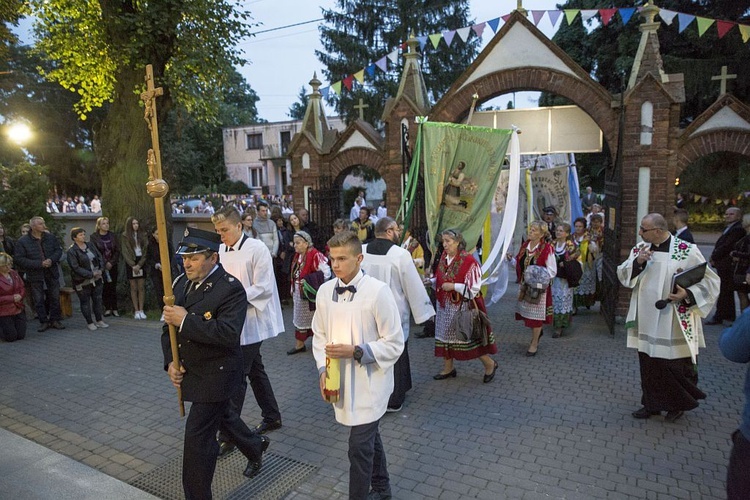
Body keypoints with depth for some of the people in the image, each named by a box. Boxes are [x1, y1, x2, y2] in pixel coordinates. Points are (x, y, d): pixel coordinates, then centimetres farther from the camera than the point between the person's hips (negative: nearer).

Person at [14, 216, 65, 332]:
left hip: (52, 273, 3)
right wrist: (39, 264, -20)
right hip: (35, 276, -3)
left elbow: (59, 250, 7)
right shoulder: (22, 241, -9)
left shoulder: (50, 237, 1)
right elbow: (19, 259, -12)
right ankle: (43, 321, 17)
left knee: (55, 297, 9)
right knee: (39, 300, 5)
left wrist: (52, 260, -14)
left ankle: (55, 320, 21)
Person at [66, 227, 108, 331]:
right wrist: (91, 274, -20)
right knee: (85, 302, 5)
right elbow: (76, 267, -17)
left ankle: (99, 321, 22)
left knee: (98, 300, 11)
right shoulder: (72, 251, -13)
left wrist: (101, 270, -7)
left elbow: (100, 257, 9)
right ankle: (90, 323, 16)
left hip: (97, 279, 6)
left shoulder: (90, 245, 6)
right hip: (83, 282, -6)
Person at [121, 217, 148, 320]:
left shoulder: (143, 235, 5)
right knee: (134, 287, 3)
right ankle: (136, 311, 7)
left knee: (141, 287, 1)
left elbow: (145, 250, 0)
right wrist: (133, 265, -10)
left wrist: (139, 264, -9)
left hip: (141, 262, 1)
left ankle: (141, 310, 6)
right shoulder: (125, 236, 1)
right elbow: (125, 252, -3)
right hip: (131, 263, -1)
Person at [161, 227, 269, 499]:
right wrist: (170, 362, -5)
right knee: (222, 414, 26)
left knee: (197, 436, -2)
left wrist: (186, 320, -32)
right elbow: (169, 326, 8)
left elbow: (229, 334, -33)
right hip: (189, 372, 8)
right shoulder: (181, 282, 2)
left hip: (215, 376, -8)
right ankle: (255, 446, 53)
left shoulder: (231, 288, -22)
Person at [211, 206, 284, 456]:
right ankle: (272, 417, 35)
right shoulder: (222, 250, 5)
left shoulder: (257, 249, -14)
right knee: (255, 370, 18)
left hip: (251, 321, -7)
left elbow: (263, 288, -17)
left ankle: (227, 436, 6)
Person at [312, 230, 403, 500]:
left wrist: (355, 351, -22)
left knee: (359, 447, -2)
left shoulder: (378, 291, -18)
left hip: (369, 384, -5)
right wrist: (323, 369, -5)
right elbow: (320, 335, 7)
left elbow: (394, 344, -14)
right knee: (369, 437, 23)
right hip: (341, 381, 5)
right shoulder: (325, 290, -3)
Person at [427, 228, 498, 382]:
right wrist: (431, 281, -3)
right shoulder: (444, 257, 3)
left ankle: (490, 364, 24)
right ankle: (448, 368, 28)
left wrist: (453, 286, -23)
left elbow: (474, 288, -19)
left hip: (463, 306, -7)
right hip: (446, 305, 7)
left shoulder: (468, 261, -19)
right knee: (445, 335, 13)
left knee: (470, 337, 2)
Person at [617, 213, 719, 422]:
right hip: (647, 322, 4)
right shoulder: (640, 249, 4)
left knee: (676, 366, 6)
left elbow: (710, 281, -6)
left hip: (674, 325, -4)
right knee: (648, 365, 13)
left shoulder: (687, 252, -11)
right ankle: (652, 403, 30)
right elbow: (622, 275, 3)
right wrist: (637, 262, -15)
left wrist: (687, 294, -22)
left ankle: (677, 404, 30)